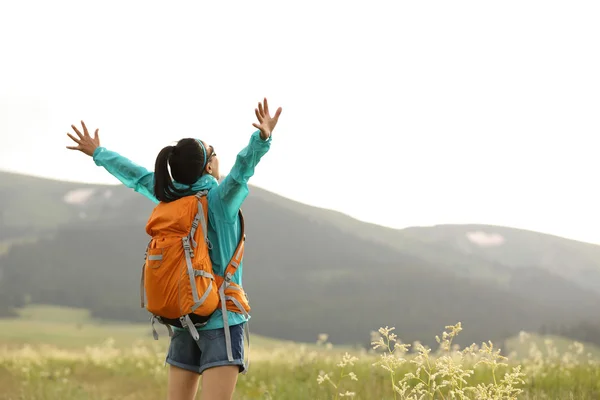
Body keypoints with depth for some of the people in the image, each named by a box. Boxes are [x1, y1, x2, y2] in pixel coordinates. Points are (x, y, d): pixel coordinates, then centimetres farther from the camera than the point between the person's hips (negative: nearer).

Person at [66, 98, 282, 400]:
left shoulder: (172, 197, 5)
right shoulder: (219, 200, -11)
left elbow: (135, 175, 18)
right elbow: (243, 167, -28)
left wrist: (98, 154, 31)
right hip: (220, 319, -6)